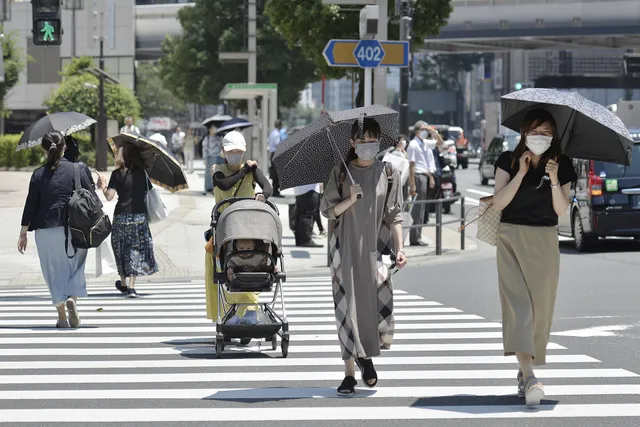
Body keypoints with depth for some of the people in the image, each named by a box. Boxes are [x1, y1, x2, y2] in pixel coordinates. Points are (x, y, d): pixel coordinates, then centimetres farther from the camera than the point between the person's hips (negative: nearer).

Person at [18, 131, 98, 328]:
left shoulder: (38, 175, 0)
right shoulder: (78, 170, -2)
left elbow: (30, 206, 1)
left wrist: (23, 233, 8)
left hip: (46, 230, 0)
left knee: (54, 270, 9)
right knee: (75, 266, 15)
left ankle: (62, 316, 6)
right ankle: (72, 298, -11)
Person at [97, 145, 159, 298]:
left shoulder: (117, 174, -6)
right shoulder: (142, 173, 1)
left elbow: (109, 196, -12)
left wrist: (103, 186, 5)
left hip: (122, 217, -1)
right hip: (140, 216, 1)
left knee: (121, 249, 15)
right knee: (136, 249, 5)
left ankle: (123, 284, 28)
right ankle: (131, 286, -5)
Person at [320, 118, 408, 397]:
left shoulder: (389, 173, 5)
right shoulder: (341, 172, 5)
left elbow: (394, 216, 6)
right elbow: (328, 210, 6)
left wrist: (399, 248, -3)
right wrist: (350, 200, -12)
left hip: (374, 248, 0)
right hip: (346, 248, 0)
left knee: (381, 305, -11)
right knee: (347, 306, -2)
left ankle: (366, 357, 17)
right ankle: (350, 371, 6)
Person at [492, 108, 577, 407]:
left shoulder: (561, 165, 2)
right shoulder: (508, 161, -1)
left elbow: (561, 209, -3)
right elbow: (499, 202, -9)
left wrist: (554, 179, -18)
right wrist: (521, 172, -17)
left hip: (544, 240, 2)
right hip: (512, 239, -2)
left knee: (539, 307, 5)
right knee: (518, 303, -16)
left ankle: (526, 370, 22)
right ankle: (529, 377, -28)